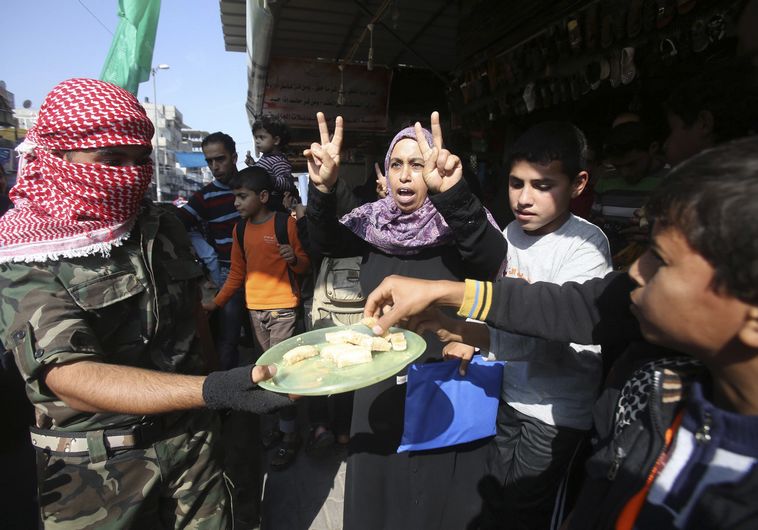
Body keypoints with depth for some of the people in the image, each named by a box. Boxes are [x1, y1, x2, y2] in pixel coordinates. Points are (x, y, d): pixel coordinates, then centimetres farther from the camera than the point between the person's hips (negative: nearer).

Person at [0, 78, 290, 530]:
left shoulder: (164, 228, -1)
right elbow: (70, 378, -29)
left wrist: (215, 388, 14)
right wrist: (212, 390, -43)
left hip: (193, 438, 4)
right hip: (95, 472, -3)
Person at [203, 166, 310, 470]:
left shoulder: (286, 223, -8)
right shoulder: (241, 229, 9)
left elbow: (305, 267, -3)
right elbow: (237, 273, 15)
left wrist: (294, 258, -24)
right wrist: (216, 302, 9)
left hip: (283, 308, -6)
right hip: (255, 309, 6)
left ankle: (289, 436, 9)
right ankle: (280, 422, 29)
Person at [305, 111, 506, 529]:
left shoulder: (458, 222, -12)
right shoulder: (374, 221, 0)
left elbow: (490, 258, -31)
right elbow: (327, 242, -13)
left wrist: (452, 192, -47)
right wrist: (323, 190, -32)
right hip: (381, 383, 4)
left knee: (439, 496, 16)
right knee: (378, 486, 23)